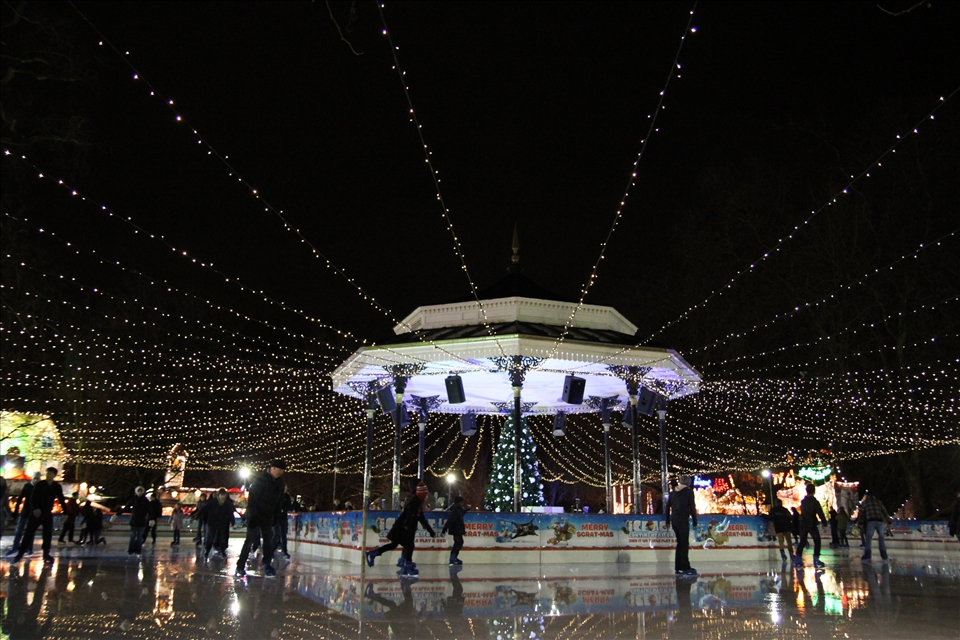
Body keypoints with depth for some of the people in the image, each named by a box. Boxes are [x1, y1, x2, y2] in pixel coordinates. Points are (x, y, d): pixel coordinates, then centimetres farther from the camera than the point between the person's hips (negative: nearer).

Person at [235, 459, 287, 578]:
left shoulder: (280, 484, 4)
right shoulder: (259, 480, -15)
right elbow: (252, 499, -17)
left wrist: (275, 517, 8)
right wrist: (252, 516, -21)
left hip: (268, 517, 6)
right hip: (255, 515, -6)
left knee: (269, 540, 5)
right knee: (250, 540, -5)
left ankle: (267, 564, 15)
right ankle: (240, 566, 2)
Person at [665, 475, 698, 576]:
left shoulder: (673, 492, 11)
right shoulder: (689, 491, -3)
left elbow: (668, 507, 12)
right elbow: (692, 507, -5)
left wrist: (668, 521, 18)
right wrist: (695, 522, 2)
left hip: (674, 519, 6)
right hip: (683, 519, -6)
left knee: (679, 543, 13)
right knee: (684, 543, -2)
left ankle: (678, 568, 15)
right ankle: (685, 568, -3)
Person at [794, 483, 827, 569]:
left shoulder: (803, 501, 10)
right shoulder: (814, 501, -9)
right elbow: (820, 513, -12)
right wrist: (825, 523, -10)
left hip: (803, 524, 5)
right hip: (812, 524, -5)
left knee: (802, 541, 12)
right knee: (817, 541, 3)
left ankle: (797, 559, 9)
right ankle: (816, 560, -6)